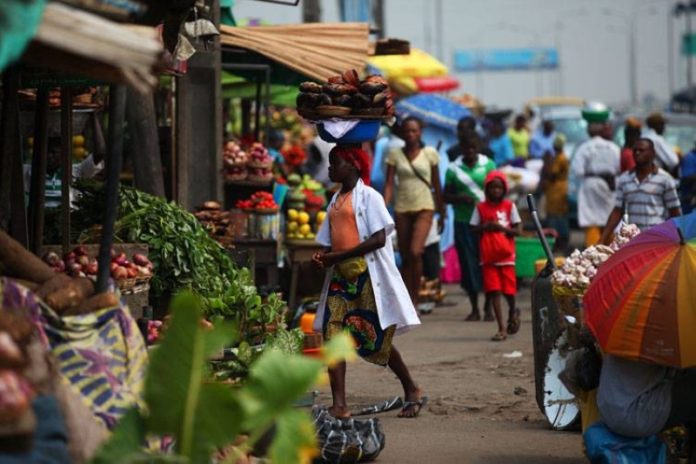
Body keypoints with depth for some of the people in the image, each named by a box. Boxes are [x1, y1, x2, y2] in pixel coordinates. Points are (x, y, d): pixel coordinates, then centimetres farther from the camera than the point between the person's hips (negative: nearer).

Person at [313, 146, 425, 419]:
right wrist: (323, 258, -2)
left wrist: (338, 256, -18)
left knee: (376, 340, 0)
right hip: (341, 276, 7)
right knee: (332, 336, -7)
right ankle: (339, 405, -10)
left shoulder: (368, 196, -5)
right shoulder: (336, 200, 17)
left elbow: (379, 239, -14)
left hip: (368, 276, -7)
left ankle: (412, 392, 19)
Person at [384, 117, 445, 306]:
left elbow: (436, 185, 8)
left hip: (424, 207, -2)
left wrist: (441, 213, 11)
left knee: (415, 252, -19)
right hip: (402, 209, 2)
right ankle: (408, 300, 13)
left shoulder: (429, 153, 2)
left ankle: (415, 298, -8)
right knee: (405, 258, 5)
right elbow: (389, 184, 0)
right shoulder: (395, 154, 4)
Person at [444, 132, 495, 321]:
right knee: (468, 263, 1)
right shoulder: (453, 169, 4)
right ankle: (474, 309, 11)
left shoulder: (488, 165, 4)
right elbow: (446, 196, 7)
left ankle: (488, 308, 5)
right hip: (463, 222, 1)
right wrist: (460, 198, -13)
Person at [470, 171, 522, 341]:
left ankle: (512, 313, 35)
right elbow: (474, 229, 5)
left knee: (509, 290, 1)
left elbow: (518, 230, 0)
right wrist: (486, 227, -13)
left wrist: (501, 228, -14)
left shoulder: (509, 206, 2)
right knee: (494, 291, -6)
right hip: (488, 256, 0)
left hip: (506, 255, 0)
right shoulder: (481, 207, 4)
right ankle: (501, 328, -4)